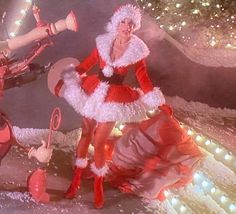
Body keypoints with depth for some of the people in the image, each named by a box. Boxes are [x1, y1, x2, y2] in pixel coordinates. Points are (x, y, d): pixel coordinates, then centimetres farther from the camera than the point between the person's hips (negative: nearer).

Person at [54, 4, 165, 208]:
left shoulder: (137, 50, -7)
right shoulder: (103, 42, -3)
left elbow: (144, 79, -3)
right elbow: (85, 65, 4)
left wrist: (159, 104, -7)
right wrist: (64, 80, 4)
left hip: (115, 98, -3)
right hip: (94, 91, 3)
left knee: (98, 143, -4)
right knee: (86, 134, 12)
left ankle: (98, 186, 18)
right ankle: (76, 179, 28)